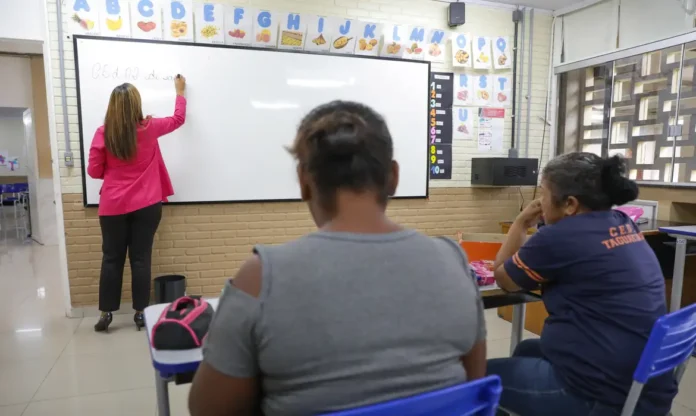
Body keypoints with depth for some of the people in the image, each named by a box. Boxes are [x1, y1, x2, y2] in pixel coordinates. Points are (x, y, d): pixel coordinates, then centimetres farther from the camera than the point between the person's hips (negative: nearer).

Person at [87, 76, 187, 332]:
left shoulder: (103, 134, -4)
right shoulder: (148, 129, -4)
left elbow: (94, 171, 1)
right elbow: (178, 119, 13)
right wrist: (180, 91, 26)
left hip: (113, 206, 1)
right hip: (146, 205, 0)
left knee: (112, 259, 10)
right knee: (141, 258, 5)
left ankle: (106, 313, 16)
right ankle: (140, 313, 12)